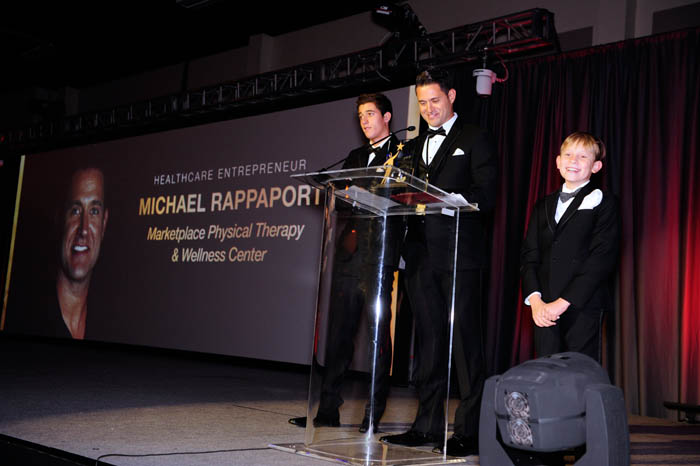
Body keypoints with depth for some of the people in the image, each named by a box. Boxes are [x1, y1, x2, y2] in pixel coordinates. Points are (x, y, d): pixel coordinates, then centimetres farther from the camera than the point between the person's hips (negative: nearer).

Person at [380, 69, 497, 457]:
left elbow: (486, 195, -7)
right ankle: (428, 425, 16)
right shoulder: (414, 146, 22)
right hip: (421, 255, 6)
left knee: (464, 341, -5)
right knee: (427, 340, 9)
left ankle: (469, 431, 1)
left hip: (459, 253, -6)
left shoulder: (475, 140, 4)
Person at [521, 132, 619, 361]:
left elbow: (601, 260, -8)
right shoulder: (544, 206, 18)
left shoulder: (602, 203, 3)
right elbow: (529, 255, 11)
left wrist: (564, 302, -14)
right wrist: (535, 299, -6)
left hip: (583, 309, -4)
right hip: (544, 310, 4)